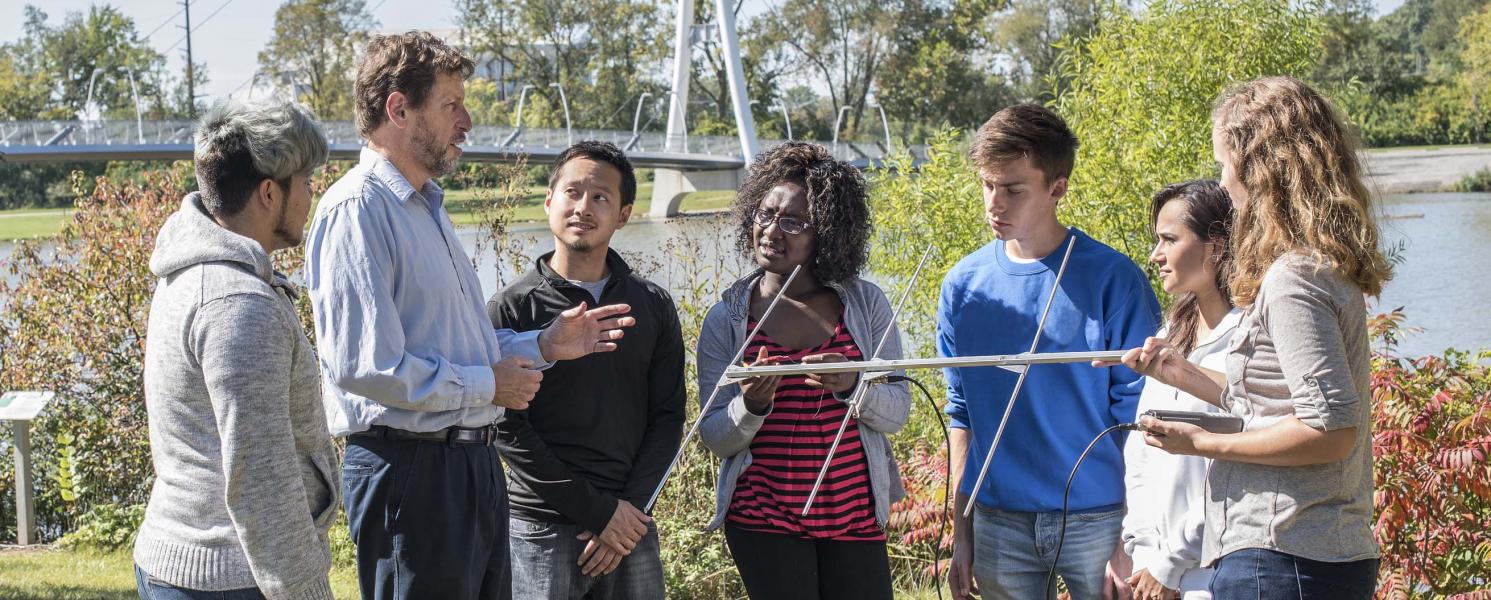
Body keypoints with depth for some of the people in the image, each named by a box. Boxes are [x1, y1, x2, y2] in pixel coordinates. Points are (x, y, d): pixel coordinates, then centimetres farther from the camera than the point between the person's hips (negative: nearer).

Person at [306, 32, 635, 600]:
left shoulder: (427, 207, 18)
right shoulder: (358, 209, -15)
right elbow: (366, 366, -24)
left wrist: (542, 345, 11)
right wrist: (488, 384, -13)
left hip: (472, 462, 10)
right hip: (410, 467, -10)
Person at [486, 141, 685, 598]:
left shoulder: (654, 307, 8)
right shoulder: (510, 310, -2)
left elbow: (668, 418, 7)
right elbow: (508, 430, -8)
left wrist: (630, 509, -7)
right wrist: (600, 511, -12)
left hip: (630, 528, 3)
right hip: (541, 533, -3)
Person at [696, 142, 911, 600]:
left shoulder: (865, 303, 2)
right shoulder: (726, 318, 0)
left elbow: (898, 412, 1)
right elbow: (716, 438, -2)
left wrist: (853, 386, -19)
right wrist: (751, 405, -22)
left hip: (855, 517, 1)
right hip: (763, 522, -1)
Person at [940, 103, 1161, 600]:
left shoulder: (1113, 279, -7)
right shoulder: (964, 284, 4)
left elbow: (1137, 415, -6)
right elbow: (962, 414, 9)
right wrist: (961, 532, 8)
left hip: (1096, 518, -3)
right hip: (998, 522, 3)